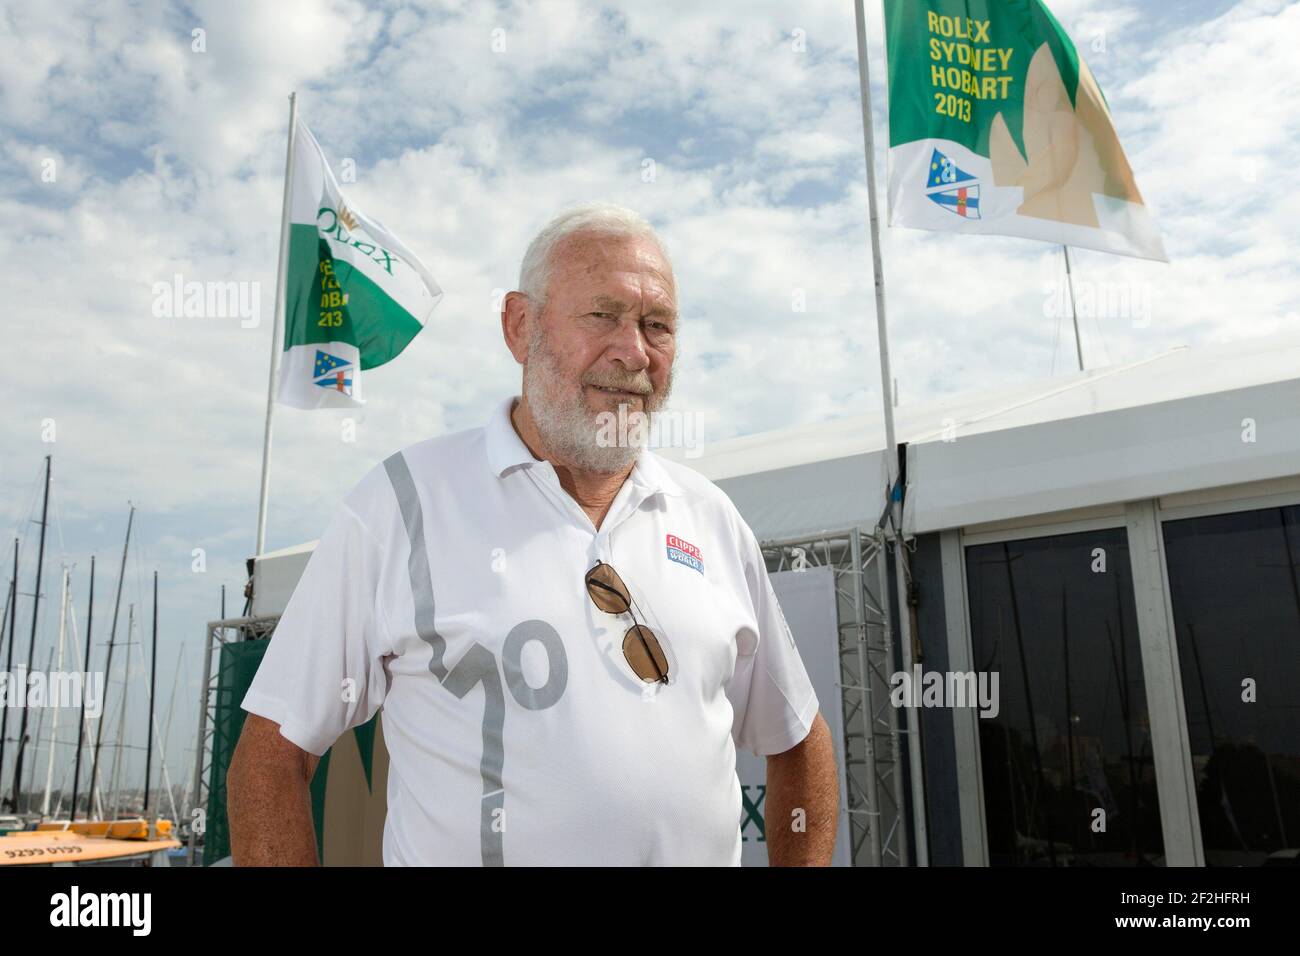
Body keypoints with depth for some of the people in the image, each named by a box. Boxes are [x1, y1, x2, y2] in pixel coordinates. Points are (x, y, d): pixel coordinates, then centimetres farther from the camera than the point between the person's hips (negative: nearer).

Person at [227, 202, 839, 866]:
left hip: (701, 851, 3)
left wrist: (803, 861, -1)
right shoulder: (404, 502, -11)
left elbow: (798, 743, 10)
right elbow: (273, 754, -9)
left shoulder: (713, 520, 1)